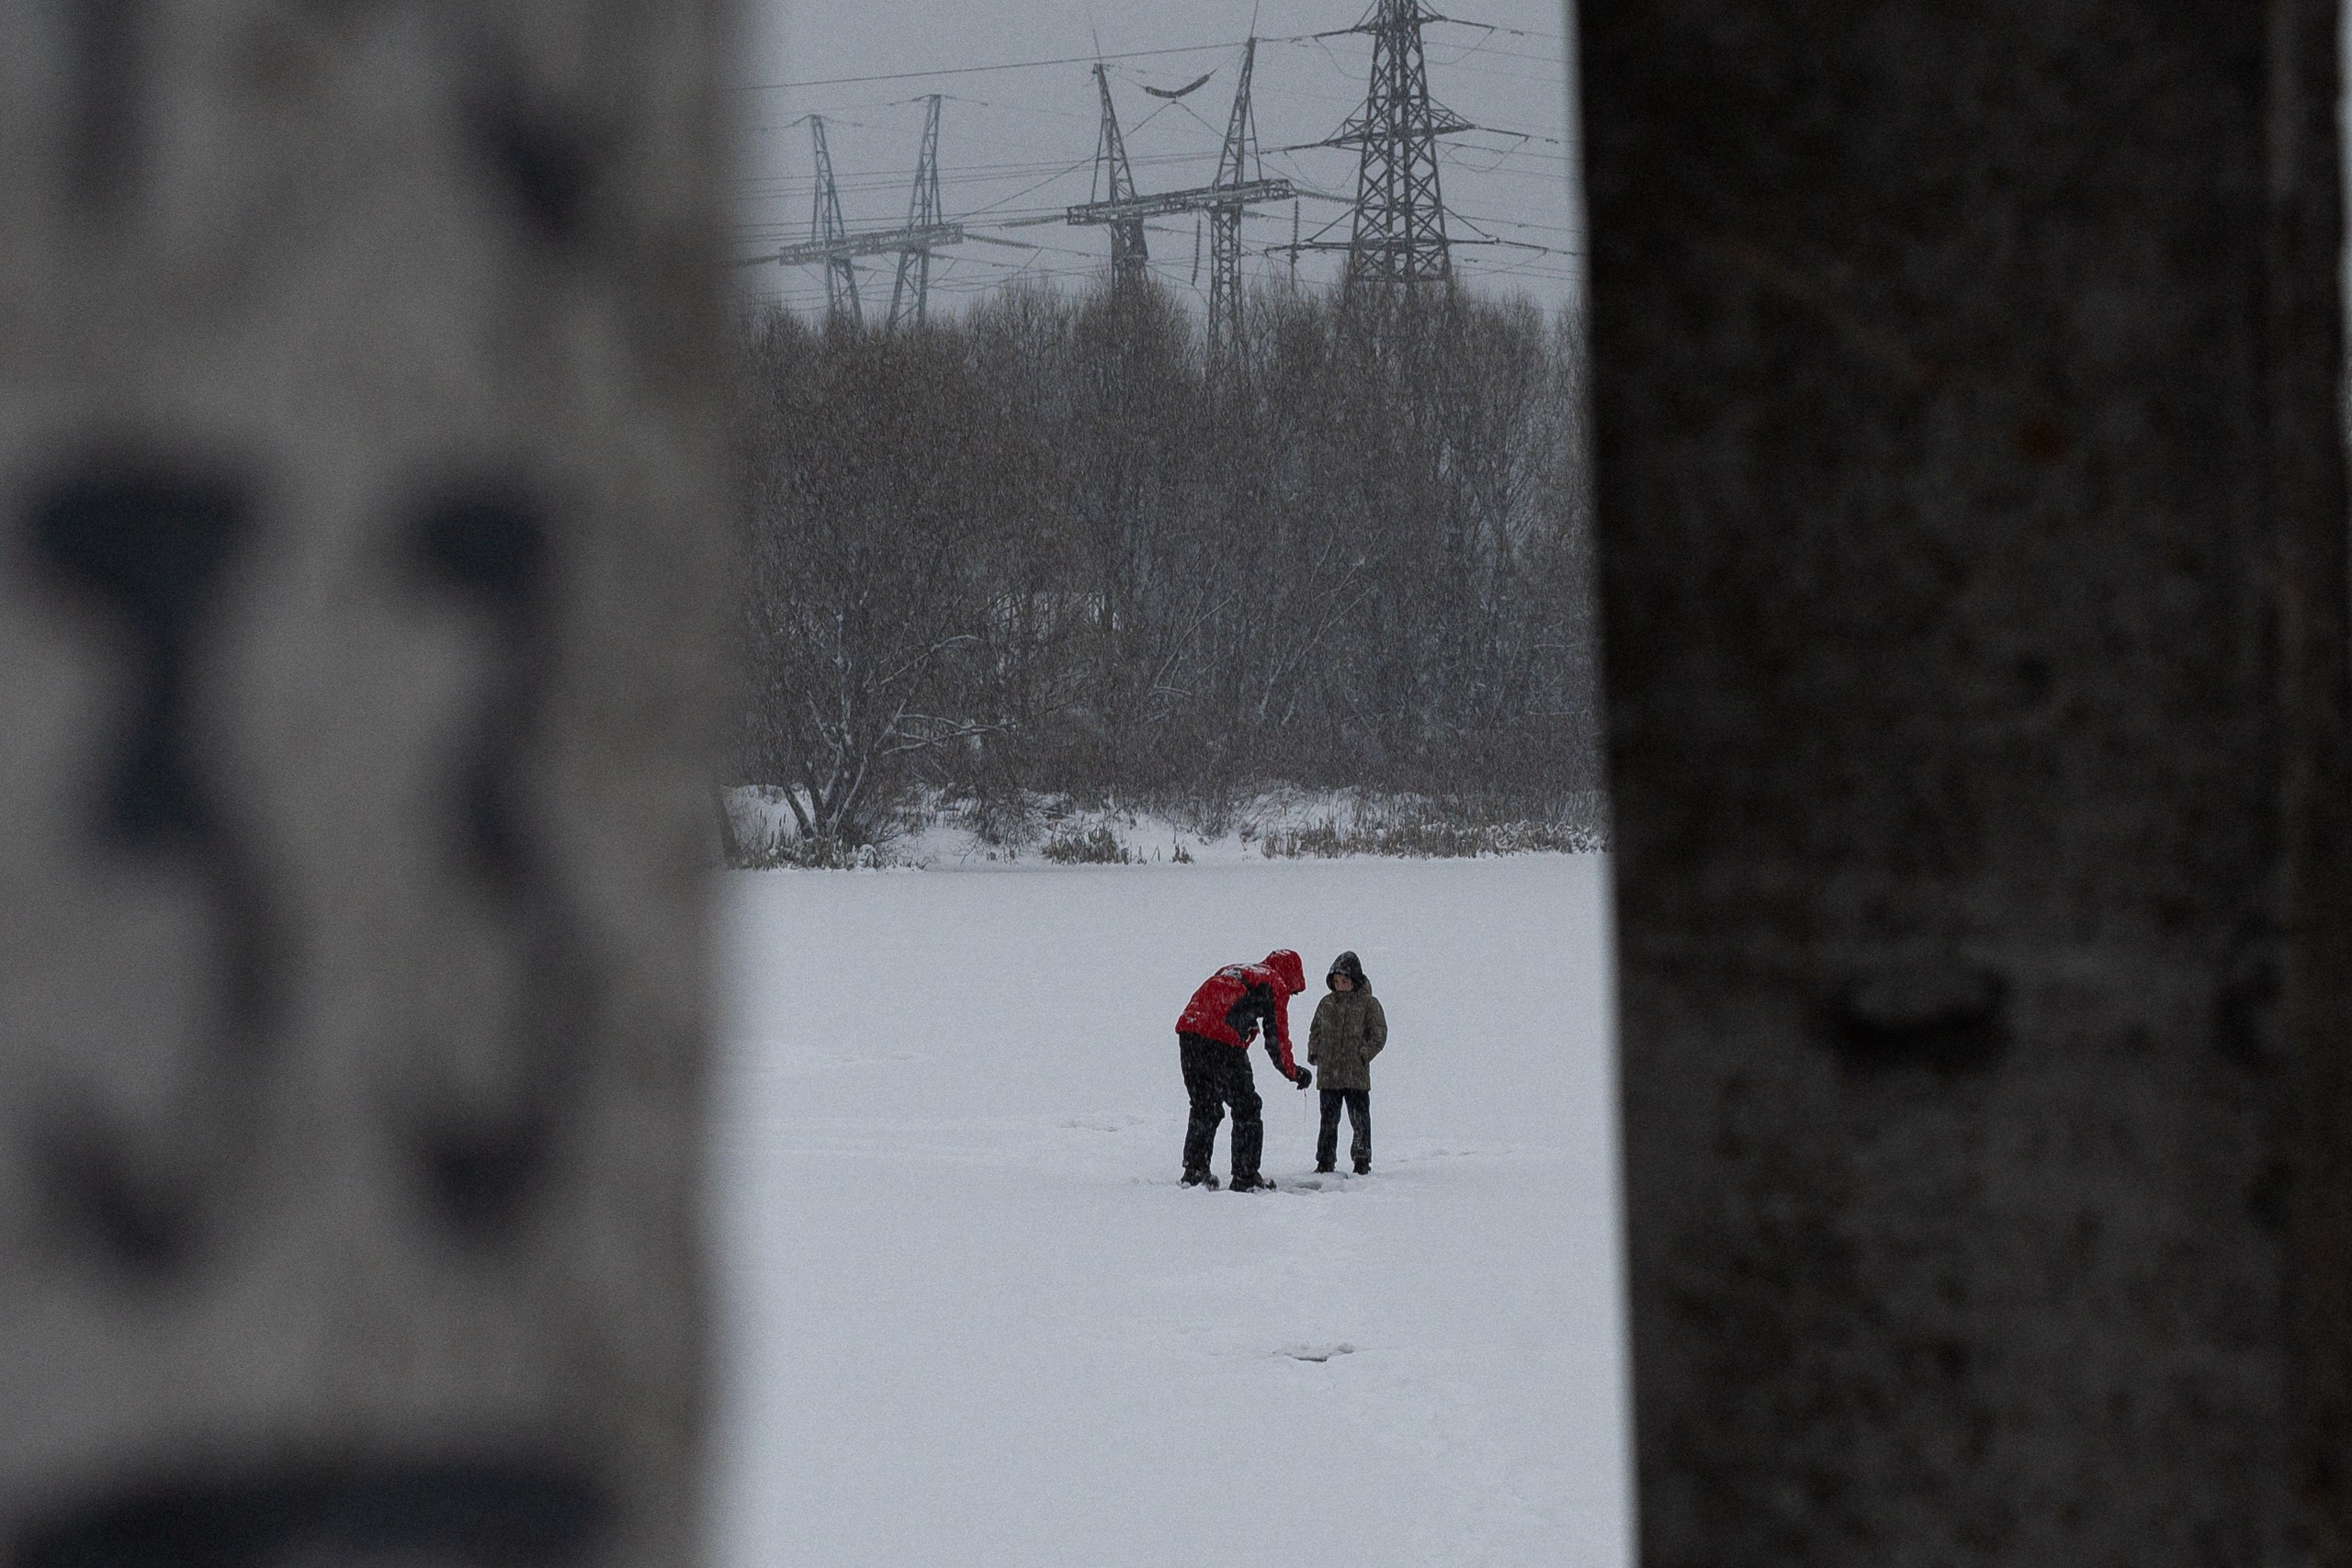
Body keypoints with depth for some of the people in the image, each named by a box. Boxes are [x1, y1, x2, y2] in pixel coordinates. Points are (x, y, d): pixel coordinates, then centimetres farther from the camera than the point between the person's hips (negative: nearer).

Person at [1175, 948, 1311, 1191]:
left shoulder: (1231, 971, 32)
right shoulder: (1275, 984, 10)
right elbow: (1277, 1038, 7)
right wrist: (1294, 1073, 22)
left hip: (1188, 1028, 7)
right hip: (1223, 1039, -7)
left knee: (1204, 1108, 21)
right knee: (1246, 1108, 6)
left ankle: (1194, 1171, 20)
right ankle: (1245, 1178, 5)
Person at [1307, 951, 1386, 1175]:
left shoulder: (1368, 1003, 0)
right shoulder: (1327, 1003, 10)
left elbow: (1379, 1034, 0)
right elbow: (1315, 1031, 19)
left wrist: (1364, 1054, -10)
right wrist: (1314, 1053, 4)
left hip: (1357, 1074, -3)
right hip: (1328, 1073, 3)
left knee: (1360, 1118, -1)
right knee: (1329, 1119, 8)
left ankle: (1362, 1160, 7)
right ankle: (1325, 1161, 14)